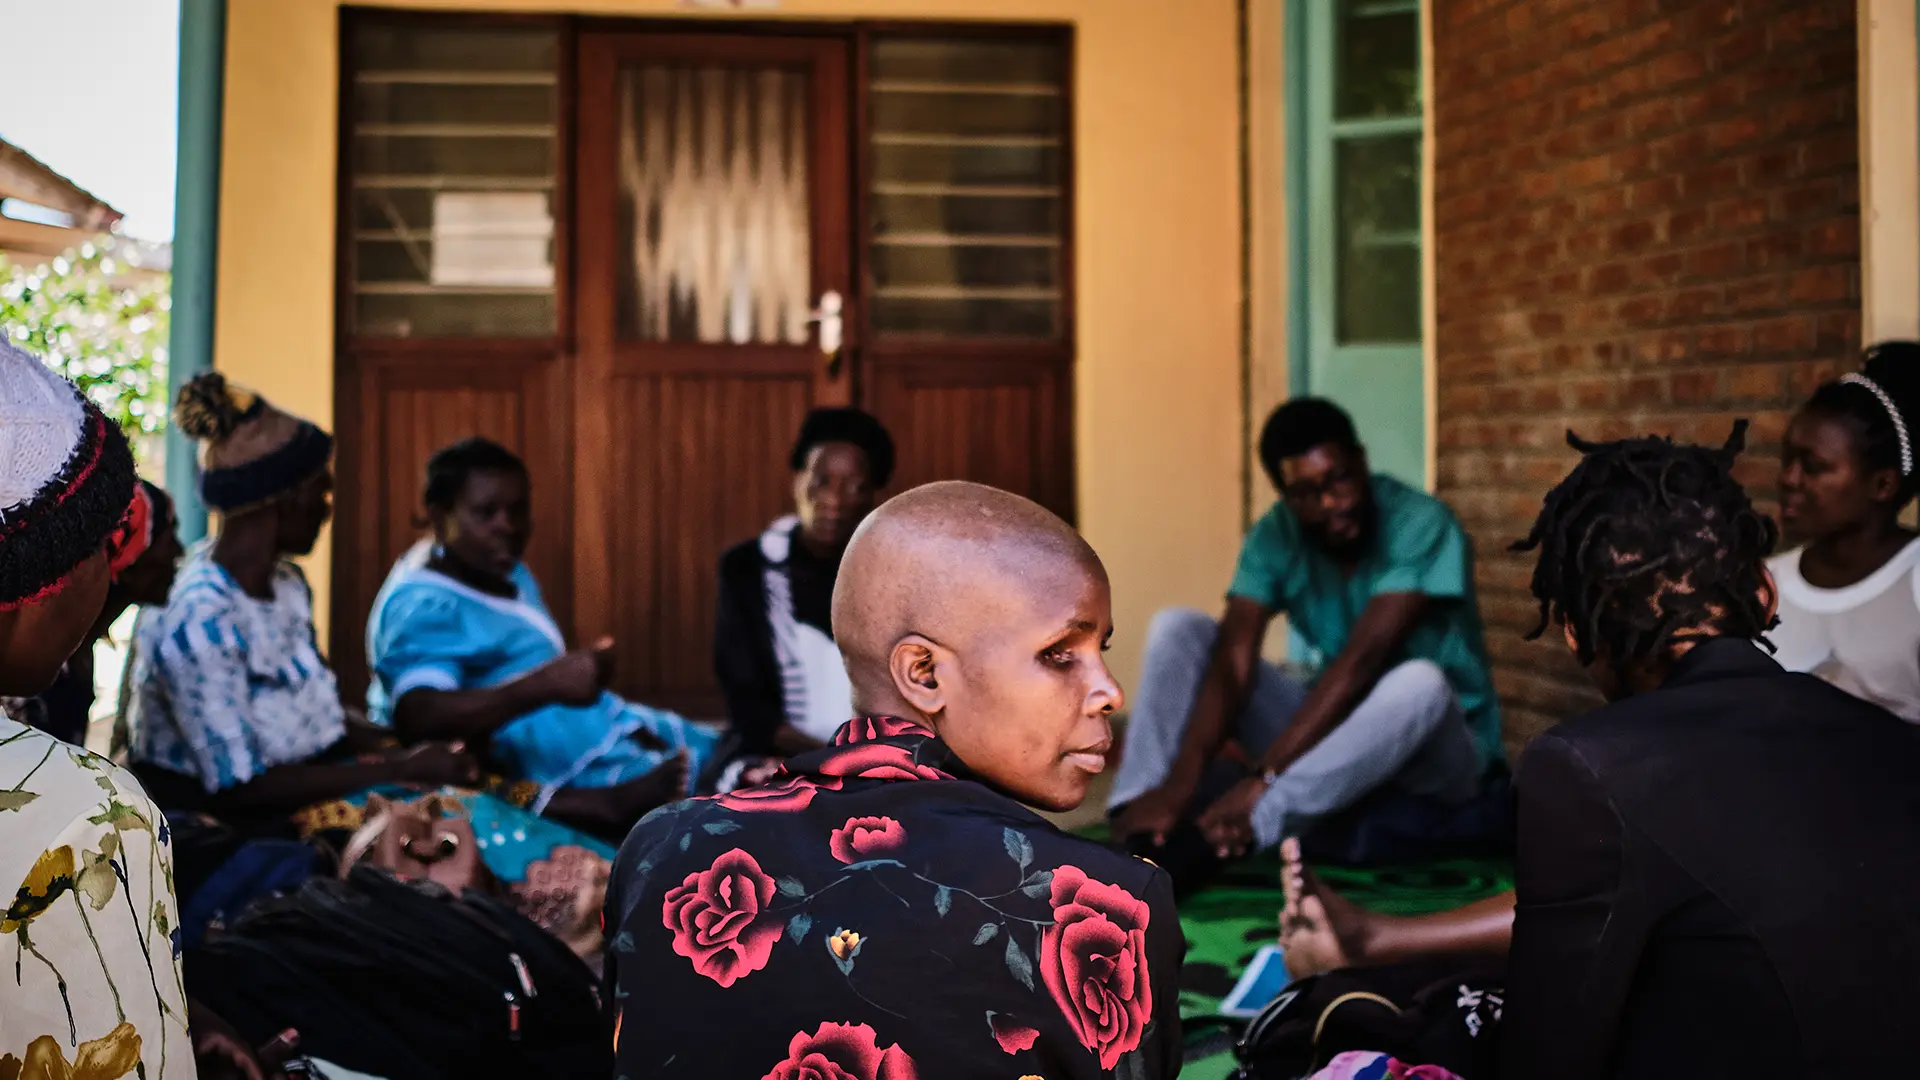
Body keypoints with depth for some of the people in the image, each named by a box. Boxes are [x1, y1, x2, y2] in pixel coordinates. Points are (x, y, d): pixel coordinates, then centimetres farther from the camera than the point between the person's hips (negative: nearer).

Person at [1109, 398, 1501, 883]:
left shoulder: (1421, 525, -21)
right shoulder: (1275, 537, -8)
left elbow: (1361, 661, -31)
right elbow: (1232, 663, -19)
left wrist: (1262, 778, -37)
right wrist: (1178, 782, -35)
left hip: (1441, 747, -4)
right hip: (1333, 725, 5)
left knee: (1420, 682, -40)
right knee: (1177, 630, -10)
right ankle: (1145, 839, -28)